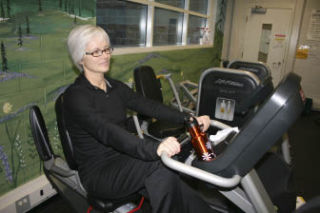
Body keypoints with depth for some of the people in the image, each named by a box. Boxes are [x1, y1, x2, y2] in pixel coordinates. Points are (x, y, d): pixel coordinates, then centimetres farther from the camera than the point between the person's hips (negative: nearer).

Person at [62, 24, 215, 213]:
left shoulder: (116, 87, 8)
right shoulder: (75, 96, -15)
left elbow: (149, 106, -2)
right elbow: (108, 132, -31)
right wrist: (154, 149, -45)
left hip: (124, 164, 6)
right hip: (98, 174, -6)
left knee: (164, 179, -23)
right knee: (161, 165, -28)